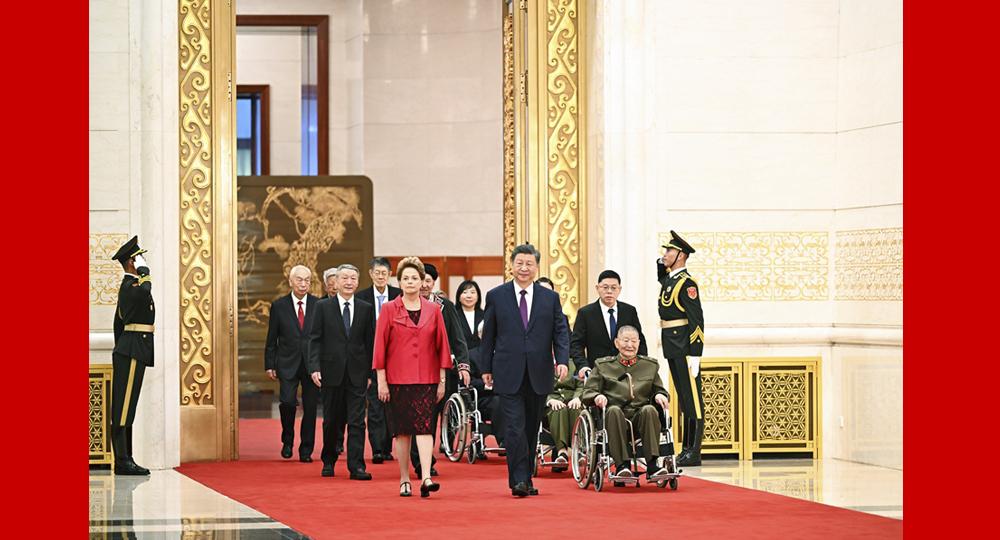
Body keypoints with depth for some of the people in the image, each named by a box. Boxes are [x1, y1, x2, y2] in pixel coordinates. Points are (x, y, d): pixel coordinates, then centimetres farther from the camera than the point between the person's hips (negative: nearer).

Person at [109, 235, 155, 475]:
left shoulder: (127, 287, 19)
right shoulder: (132, 286, -11)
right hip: (133, 351, -11)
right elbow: (146, 292, -32)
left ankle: (124, 460, 11)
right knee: (124, 407, -9)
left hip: (127, 351, 11)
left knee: (125, 407, 9)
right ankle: (122, 461, -10)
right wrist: (144, 273, -13)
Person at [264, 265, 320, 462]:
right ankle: (287, 440, 8)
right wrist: (269, 365, 2)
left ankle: (306, 451, 12)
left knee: (310, 408, 2)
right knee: (287, 401, -16)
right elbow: (271, 339, 6)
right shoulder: (279, 306, 4)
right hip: (287, 364, -1)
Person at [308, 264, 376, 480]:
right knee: (331, 421, 9)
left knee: (357, 421, -5)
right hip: (331, 371, 0)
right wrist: (315, 367, -11)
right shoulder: (323, 307, 2)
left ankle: (356, 466, -6)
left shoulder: (366, 309, 6)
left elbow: (370, 342, 8)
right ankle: (328, 461, 26)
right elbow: (315, 339, 0)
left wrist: (369, 372, 4)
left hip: (357, 373, 0)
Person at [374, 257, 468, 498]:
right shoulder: (389, 310, 2)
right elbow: (380, 346, 1)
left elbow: (442, 345, 8)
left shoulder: (433, 310, 6)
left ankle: (426, 478, -20)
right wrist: (381, 380, -3)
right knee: (401, 430, 3)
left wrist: (442, 380, 4)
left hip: (426, 379, 0)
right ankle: (404, 480, 12)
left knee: (424, 426, -11)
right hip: (397, 379, 0)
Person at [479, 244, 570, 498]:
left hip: (538, 375, 2)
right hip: (509, 374, -2)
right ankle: (519, 480, -15)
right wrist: (486, 368, 5)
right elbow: (488, 336, 7)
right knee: (514, 427, -12)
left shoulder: (550, 298, 8)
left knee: (532, 429, 9)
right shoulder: (496, 296, 4)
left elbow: (561, 332, 5)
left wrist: (562, 360, -11)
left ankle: (526, 479, 18)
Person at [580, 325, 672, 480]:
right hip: (615, 418, -1)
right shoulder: (603, 366, 16)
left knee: (650, 410, -33)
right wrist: (597, 396, -13)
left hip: (640, 417, 1)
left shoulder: (650, 366, 21)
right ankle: (622, 465, -38)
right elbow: (587, 392, 10)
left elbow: (659, 390, 23)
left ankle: (652, 465, -36)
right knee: (614, 410, -37)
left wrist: (660, 395, -3)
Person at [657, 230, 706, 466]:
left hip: (684, 349, -9)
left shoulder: (686, 283, -14)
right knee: (684, 399, 12)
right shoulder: (669, 278, 13)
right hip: (672, 348, 9)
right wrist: (661, 261, 22)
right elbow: (661, 277, 42)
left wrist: (694, 356, -23)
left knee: (692, 400, -6)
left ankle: (694, 453, -6)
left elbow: (696, 320, -19)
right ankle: (687, 449, 17)